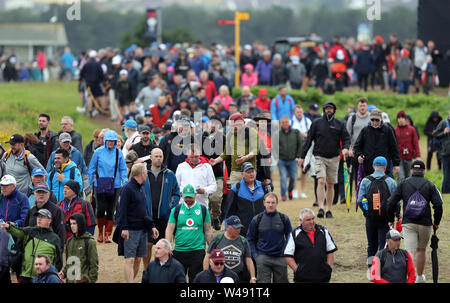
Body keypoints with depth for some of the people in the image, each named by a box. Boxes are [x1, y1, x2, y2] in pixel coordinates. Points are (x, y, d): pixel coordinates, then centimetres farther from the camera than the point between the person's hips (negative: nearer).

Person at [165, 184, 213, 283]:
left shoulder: (203, 210, 6)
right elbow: (169, 230, 4)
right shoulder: (176, 210, 5)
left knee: (195, 279, -2)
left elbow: (208, 231, 10)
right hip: (179, 250, 1)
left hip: (198, 250, -1)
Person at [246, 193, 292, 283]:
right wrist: (254, 255, -1)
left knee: (282, 281, 7)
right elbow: (250, 239, 9)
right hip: (263, 258, -1)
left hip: (280, 258, 1)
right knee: (263, 282, -5)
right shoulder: (257, 220, 1)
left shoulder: (284, 219, 3)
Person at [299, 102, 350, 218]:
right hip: (320, 157, -2)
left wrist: (345, 148, -15)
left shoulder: (339, 125, 8)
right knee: (321, 181, -17)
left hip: (333, 158, 2)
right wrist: (302, 156, 3)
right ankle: (321, 208, -21)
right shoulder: (316, 123, 6)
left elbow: (346, 139, 8)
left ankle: (329, 210, 13)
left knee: (330, 185, 6)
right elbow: (308, 140, 7)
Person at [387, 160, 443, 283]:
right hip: (425, 224, 1)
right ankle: (420, 277, 34)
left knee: (410, 251, -8)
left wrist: (391, 220, 11)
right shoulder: (430, 185, 2)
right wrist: (436, 222, 6)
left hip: (408, 223, -1)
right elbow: (438, 205, -7)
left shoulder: (403, 184, 4)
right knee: (421, 250, 19)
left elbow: (391, 203, 0)